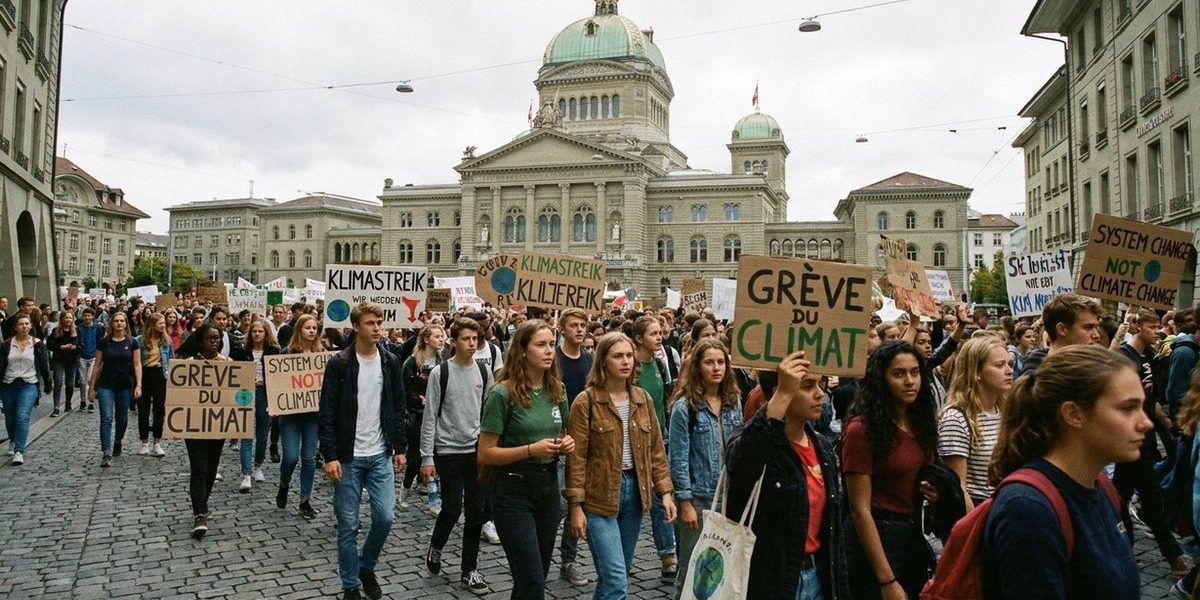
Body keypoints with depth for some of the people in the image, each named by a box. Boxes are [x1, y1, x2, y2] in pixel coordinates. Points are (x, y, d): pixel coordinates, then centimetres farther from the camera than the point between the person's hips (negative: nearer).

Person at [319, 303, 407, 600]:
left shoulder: (390, 362, 3)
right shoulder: (339, 363, -8)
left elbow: (398, 408, 8)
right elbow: (327, 414, -8)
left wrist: (400, 448, 5)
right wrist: (330, 455, -14)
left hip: (380, 455, 3)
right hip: (348, 457, -3)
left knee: (385, 517, -2)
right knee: (348, 525, 5)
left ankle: (367, 567, 25)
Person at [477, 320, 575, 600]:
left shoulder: (557, 390, 6)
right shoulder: (503, 393, -13)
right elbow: (485, 454, -12)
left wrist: (566, 444, -2)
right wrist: (531, 450, -22)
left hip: (549, 485, 6)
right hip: (514, 490, -6)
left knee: (537, 576, 15)